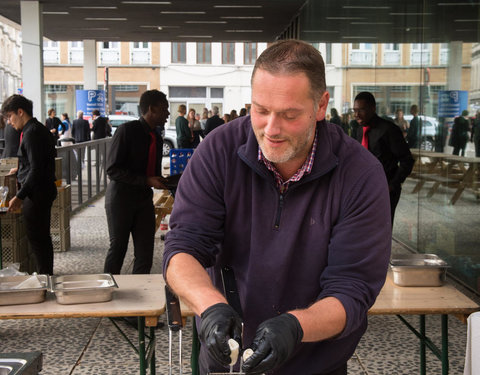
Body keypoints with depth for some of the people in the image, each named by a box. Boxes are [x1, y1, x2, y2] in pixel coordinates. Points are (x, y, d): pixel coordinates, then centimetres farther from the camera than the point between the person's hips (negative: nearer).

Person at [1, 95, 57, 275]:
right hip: (44, 191, 10)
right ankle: (47, 276, 25)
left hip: (36, 194, -10)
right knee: (43, 238, 16)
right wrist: (20, 171, 30)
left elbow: (36, 170, -22)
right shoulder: (40, 129, 13)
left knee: (36, 240, -4)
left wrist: (20, 196, -22)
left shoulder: (31, 133, -17)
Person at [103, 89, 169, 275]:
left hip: (144, 199, 6)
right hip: (120, 197, -6)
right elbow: (113, 170, -17)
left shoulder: (157, 138, 11)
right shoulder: (127, 130, -12)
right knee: (118, 248, 3)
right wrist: (146, 181, -22)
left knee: (145, 253, 3)